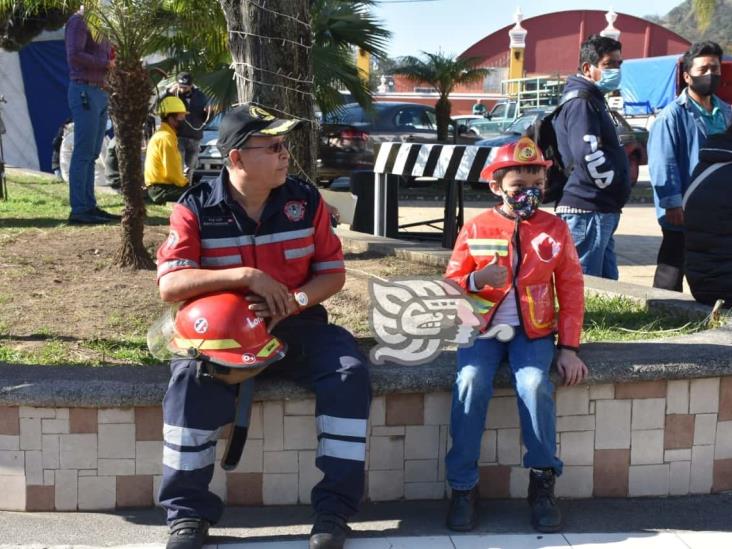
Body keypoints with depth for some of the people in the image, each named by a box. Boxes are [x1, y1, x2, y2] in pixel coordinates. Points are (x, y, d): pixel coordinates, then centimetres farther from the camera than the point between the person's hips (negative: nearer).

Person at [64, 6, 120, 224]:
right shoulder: (79, 21, -5)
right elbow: (75, 56, -16)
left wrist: (116, 63, 3)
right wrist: (107, 64, -12)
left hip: (100, 92, 9)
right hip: (85, 91, -9)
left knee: (92, 154, 9)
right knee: (83, 154, -9)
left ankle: (89, 206, 13)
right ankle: (78, 210, -7)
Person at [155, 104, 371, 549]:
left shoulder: (306, 201, -1)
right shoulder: (196, 208, -8)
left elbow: (333, 272, 3)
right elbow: (170, 284, -16)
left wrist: (296, 301, -19)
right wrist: (246, 275, -27)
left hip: (296, 326, 2)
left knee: (350, 370, -24)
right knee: (192, 379, -32)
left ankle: (335, 506, -16)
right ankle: (189, 512, -15)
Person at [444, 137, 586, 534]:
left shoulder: (554, 229, 5)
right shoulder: (475, 230, 3)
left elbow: (571, 290, 5)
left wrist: (569, 347, -3)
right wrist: (476, 280, -20)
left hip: (532, 330, 0)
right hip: (482, 328, 0)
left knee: (535, 385, -30)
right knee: (470, 383, -28)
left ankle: (542, 482, -11)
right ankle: (463, 487, -16)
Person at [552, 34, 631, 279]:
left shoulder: (594, 100, 22)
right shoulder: (581, 102, -12)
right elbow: (588, 154, -25)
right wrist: (617, 186, -13)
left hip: (602, 211, 11)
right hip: (587, 210, -11)